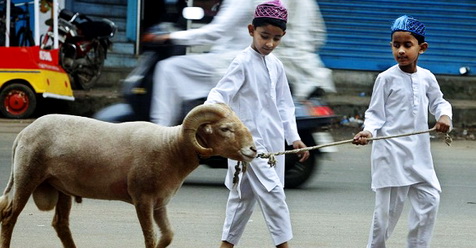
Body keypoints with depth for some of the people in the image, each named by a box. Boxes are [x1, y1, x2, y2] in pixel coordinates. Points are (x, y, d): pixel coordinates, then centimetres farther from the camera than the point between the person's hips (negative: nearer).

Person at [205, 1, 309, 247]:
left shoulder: (275, 66, 10)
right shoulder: (243, 62, -11)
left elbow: (283, 105, 18)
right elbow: (220, 93, -18)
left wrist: (293, 137, 14)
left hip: (273, 141, 7)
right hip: (250, 141, -7)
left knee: (244, 197, 13)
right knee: (272, 193, -12)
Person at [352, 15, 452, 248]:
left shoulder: (427, 78, 4)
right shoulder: (386, 78, -8)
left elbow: (438, 102, 19)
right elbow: (375, 113, -5)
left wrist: (444, 115, -3)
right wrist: (368, 131, -23)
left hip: (419, 150, 5)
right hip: (392, 150, -5)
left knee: (430, 198, 3)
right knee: (389, 204, -2)